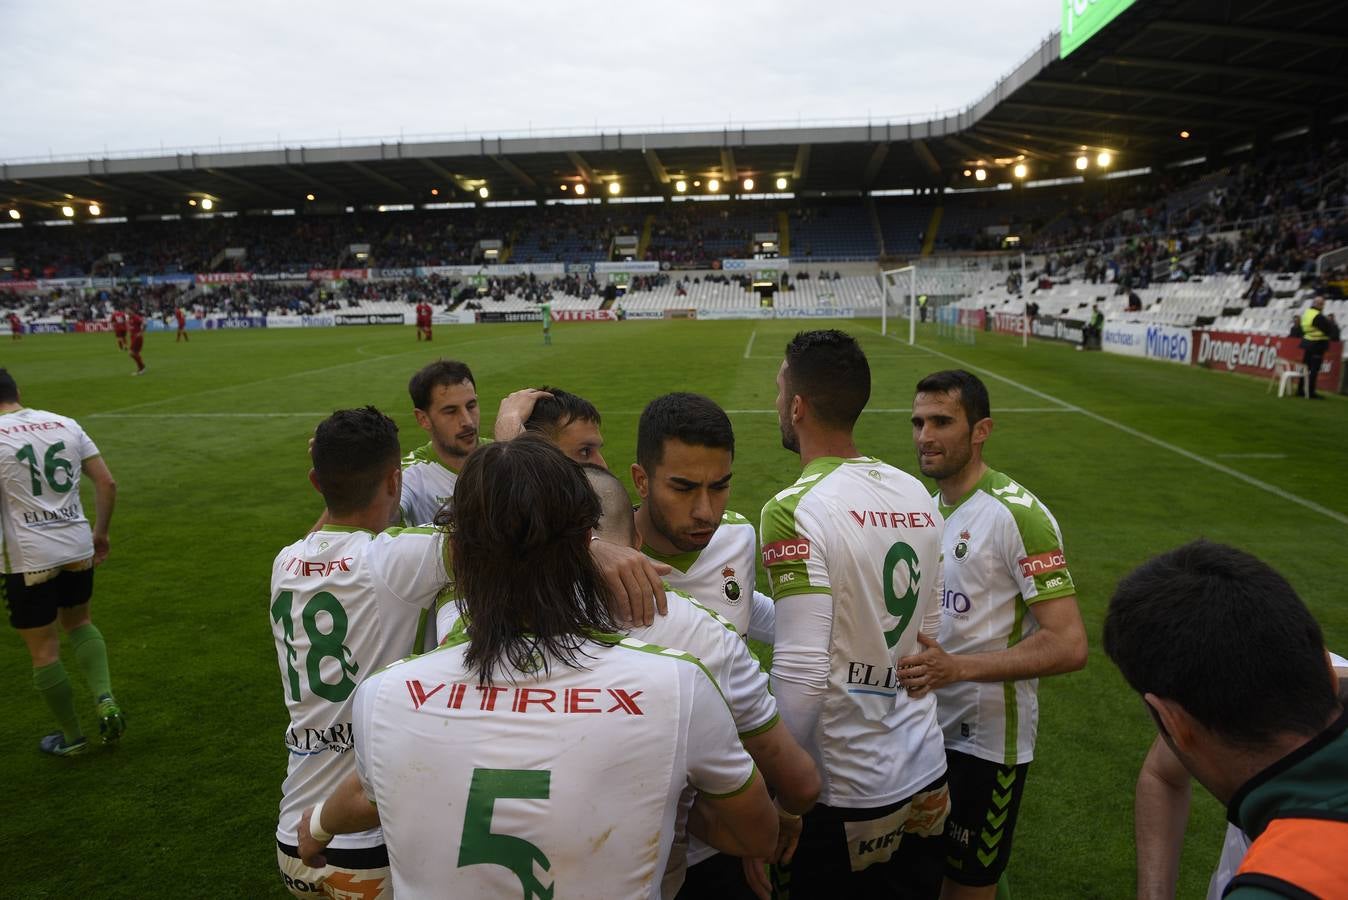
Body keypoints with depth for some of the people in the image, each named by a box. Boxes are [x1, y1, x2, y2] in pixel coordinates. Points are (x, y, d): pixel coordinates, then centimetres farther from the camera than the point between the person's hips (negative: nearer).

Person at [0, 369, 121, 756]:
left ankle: (72, 737, 21)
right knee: (78, 622, 26)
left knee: (44, 648, 9)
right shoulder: (66, 425, 4)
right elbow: (107, 483, 4)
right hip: (78, 547, 5)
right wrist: (100, 532, 15)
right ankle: (105, 699, 8)